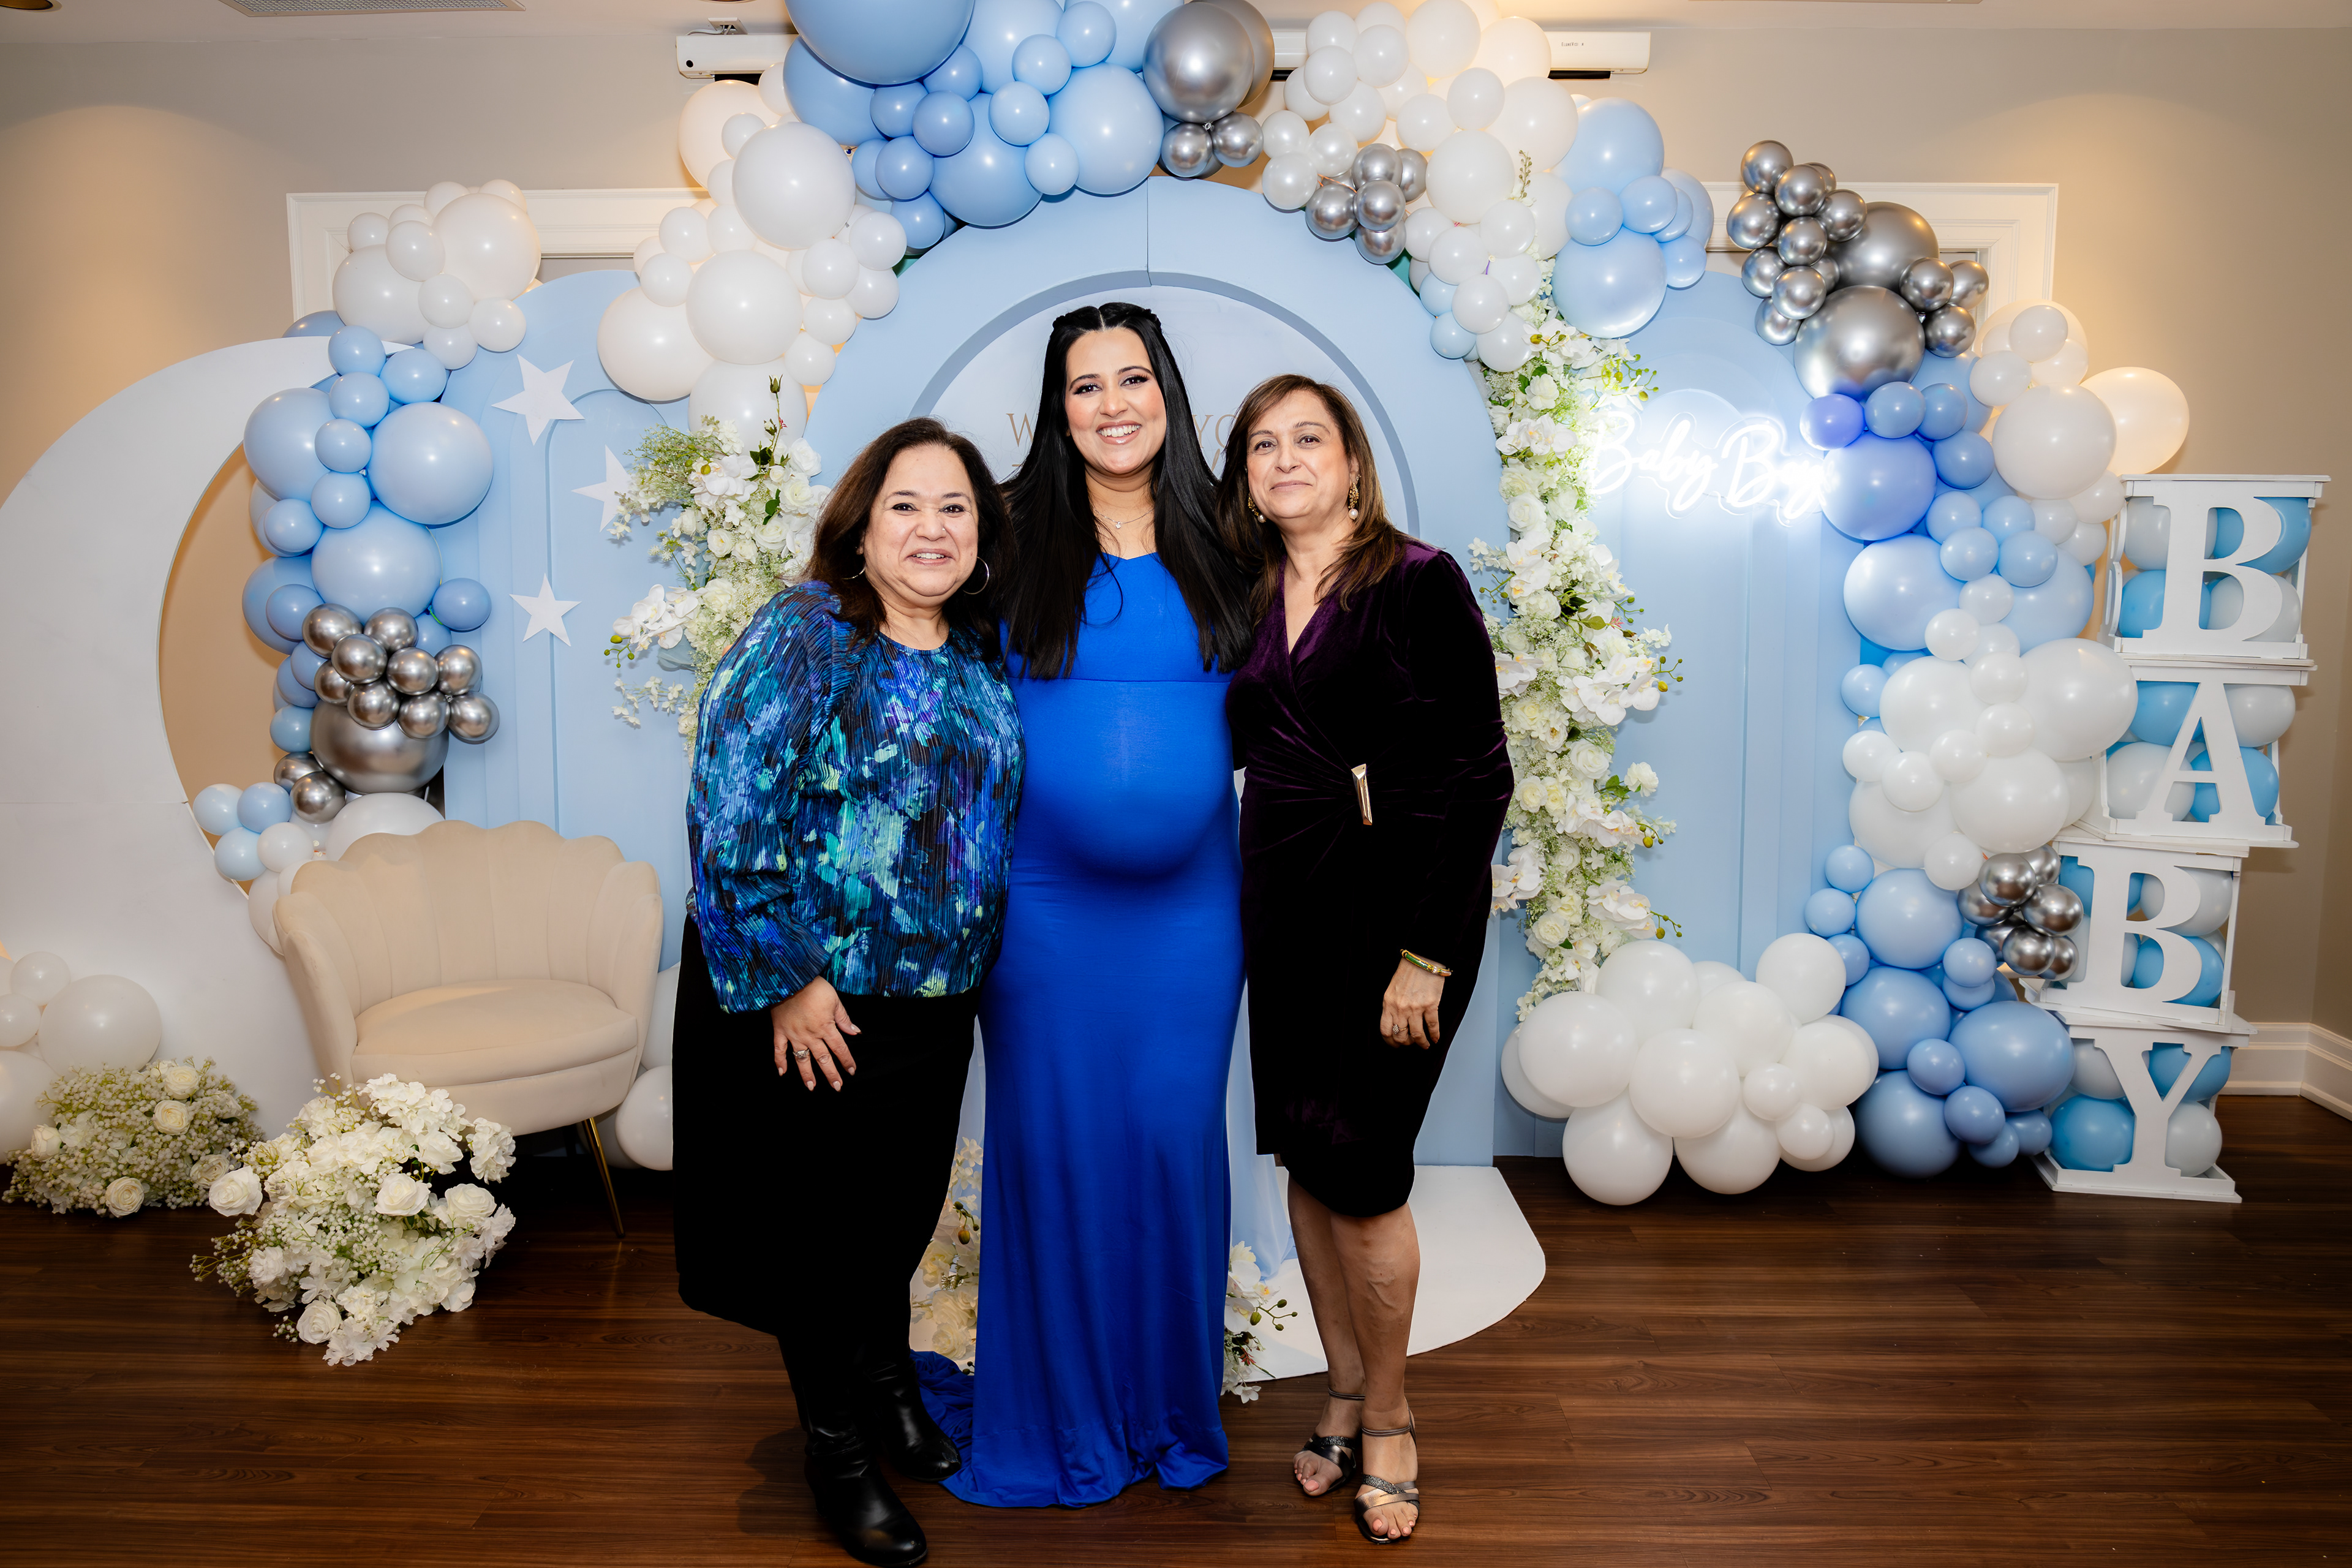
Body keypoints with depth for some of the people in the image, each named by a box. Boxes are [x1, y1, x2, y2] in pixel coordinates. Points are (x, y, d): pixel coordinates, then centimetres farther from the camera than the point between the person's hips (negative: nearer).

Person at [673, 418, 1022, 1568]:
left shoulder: (983, 656, 3)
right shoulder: (801, 636, -15)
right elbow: (729, 818, -20)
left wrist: (976, 959, 9)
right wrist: (785, 977, -20)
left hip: (938, 999, 5)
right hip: (814, 1003, -5)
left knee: (905, 1202, 20)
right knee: (820, 1216, 10)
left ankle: (886, 1380, 45)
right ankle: (838, 1446, 30)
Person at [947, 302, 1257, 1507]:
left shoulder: (1216, 545, 7)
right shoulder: (1014, 536, 2)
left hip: (1188, 897, 2)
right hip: (1045, 898, -1)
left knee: (1176, 1136, 7)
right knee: (1051, 1140, 5)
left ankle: (1172, 1408, 27)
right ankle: (1058, 1417, 24)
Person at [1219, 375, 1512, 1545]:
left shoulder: (1420, 583, -9)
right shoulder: (1247, 597, 9)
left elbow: (1477, 774, -13)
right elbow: (1226, 739, 20)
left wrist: (1424, 954, -17)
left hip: (1395, 898, -5)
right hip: (1282, 899, 6)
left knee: (1359, 1169, -2)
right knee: (1304, 1154, 11)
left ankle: (1388, 1424, 20)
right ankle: (1344, 1394, 29)